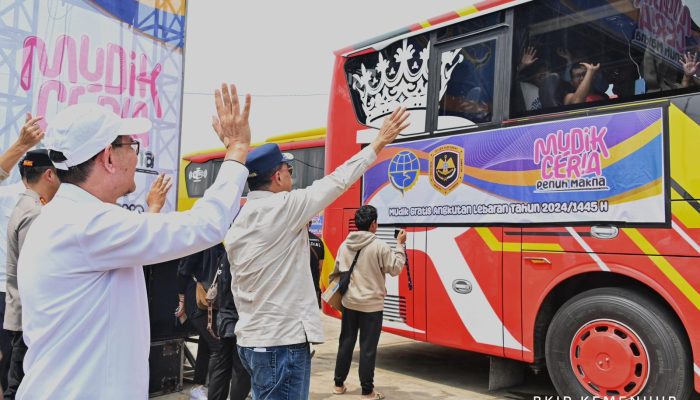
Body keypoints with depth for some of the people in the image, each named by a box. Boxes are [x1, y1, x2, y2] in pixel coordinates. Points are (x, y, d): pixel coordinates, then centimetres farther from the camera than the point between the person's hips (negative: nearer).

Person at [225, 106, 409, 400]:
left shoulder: (236, 223, 9)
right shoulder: (281, 208, -15)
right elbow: (337, 181, -9)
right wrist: (379, 143, 1)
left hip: (252, 340, 9)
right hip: (282, 341, -9)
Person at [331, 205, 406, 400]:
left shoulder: (344, 245, 2)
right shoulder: (379, 246, -15)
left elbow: (337, 271, 8)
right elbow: (395, 269, -6)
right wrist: (400, 245, 2)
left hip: (348, 302, 5)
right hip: (371, 304, -5)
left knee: (346, 343, 15)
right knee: (368, 348, 2)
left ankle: (339, 384, 25)